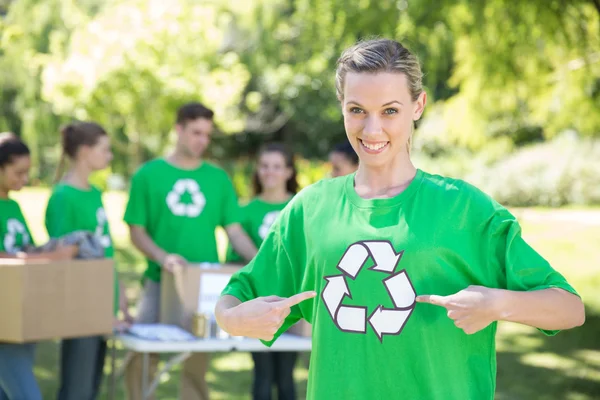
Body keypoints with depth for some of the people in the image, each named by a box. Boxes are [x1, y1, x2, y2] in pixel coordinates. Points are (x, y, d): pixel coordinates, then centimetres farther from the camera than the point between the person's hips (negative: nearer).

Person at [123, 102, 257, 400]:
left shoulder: (218, 178, 6)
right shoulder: (148, 174, 0)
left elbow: (234, 232, 5)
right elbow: (137, 232, -1)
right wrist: (162, 257, -19)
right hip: (160, 282, -1)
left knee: (197, 364, 7)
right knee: (140, 359, -1)